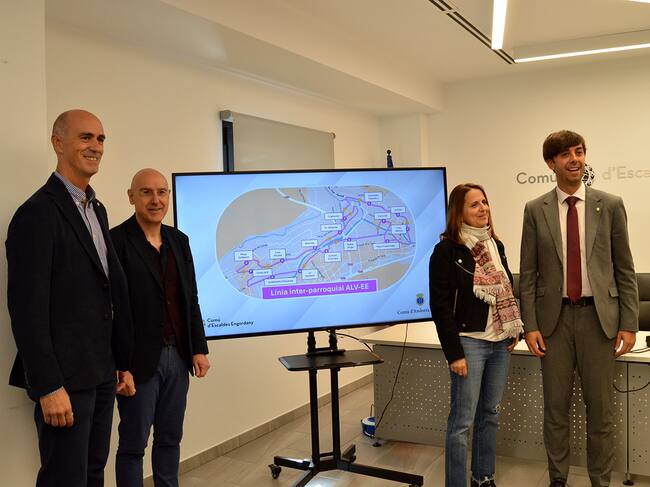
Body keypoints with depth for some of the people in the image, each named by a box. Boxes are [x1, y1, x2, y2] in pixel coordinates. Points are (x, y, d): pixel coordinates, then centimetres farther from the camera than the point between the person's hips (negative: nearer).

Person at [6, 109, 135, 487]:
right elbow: (27, 308, -17)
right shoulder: (37, 213, -13)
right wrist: (48, 387, -19)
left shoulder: (97, 210, 13)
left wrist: (123, 363, 12)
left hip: (101, 374, 8)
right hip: (65, 377, -8)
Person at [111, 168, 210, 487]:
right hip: (140, 361, -6)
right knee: (133, 444, 8)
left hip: (178, 357, 6)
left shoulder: (179, 240, 9)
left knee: (170, 439, 17)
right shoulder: (116, 241, -10)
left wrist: (199, 348, 8)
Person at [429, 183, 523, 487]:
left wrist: (515, 329, 6)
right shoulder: (446, 251, -10)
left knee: (490, 414, 15)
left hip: (500, 343, 7)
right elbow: (440, 305, -13)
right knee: (463, 421, -2)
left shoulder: (496, 245, 10)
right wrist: (454, 353, -15)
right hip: (469, 343, -7)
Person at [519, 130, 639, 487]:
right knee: (555, 407, 11)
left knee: (600, 409, 9)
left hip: (598, 316, 0)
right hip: (554, 317, 1)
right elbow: (528, 273, 2)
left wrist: (629, 324, -2)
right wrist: (530, 326, -4)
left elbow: (625, 270, 2)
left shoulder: (610, 205, 1)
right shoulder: (535, 210, 2)